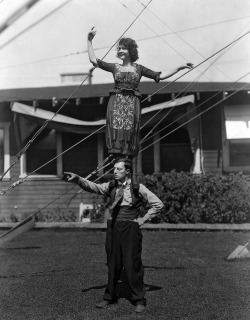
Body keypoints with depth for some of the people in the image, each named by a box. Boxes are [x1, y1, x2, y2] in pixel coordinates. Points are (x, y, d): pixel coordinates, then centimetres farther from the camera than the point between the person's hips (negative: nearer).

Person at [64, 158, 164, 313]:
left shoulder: (138, 188, -6)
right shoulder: (111, 186, 6)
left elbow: (158, 204, -4)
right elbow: (93, 187, -6)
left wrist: (144, 219, -6)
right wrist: (78, 179, -20)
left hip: (131, 228, -4)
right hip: (115, 227, 5)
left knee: (133, 264, -3)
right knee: (113, 264, 11)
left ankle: (139, 300, 8)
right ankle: (110, 297, 23)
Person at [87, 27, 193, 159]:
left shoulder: (139, 68, 14)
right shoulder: (115, 67, 14)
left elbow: (160, 76, 13)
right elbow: (93, 60, 12)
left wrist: (179, 68, 10)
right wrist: (89, 40, 10)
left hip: (132, 103, 0)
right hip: (116, 102, 0)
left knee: (130, 131, -8)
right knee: (115, 128, -13)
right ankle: (115, 156, -15)